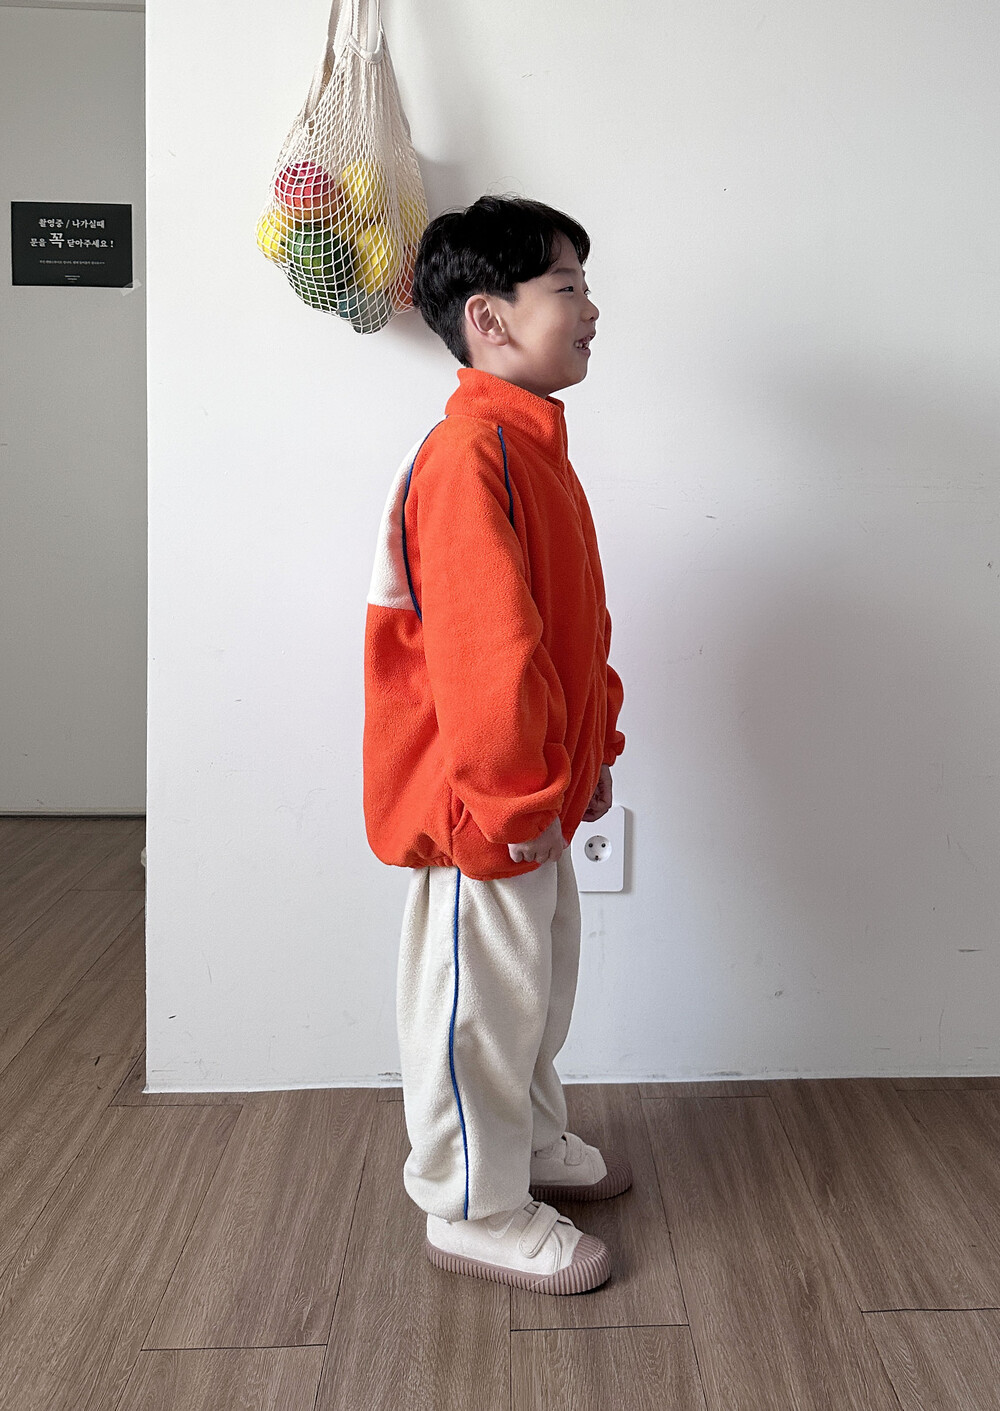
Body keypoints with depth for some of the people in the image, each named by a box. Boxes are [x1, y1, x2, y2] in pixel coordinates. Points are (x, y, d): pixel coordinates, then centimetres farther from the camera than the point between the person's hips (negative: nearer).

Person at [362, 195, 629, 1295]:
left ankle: (531, 1140, 45)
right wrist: (512, 801, -22)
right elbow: (483, 649, -27)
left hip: (535, 794, 10)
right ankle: (478, 1210, 26)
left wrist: (590, 751, 17)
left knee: (538, 976, 24)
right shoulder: (470, 455, -22)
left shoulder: (531, 443, 11)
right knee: (482, 994, 6)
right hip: (484, 809, -10)